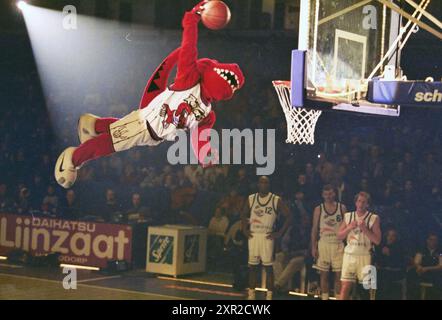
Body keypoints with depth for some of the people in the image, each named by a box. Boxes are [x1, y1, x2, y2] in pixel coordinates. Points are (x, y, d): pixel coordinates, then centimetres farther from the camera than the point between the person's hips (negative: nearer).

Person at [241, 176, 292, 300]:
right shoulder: (251, 198, 7)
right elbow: (244, 215, 20)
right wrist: (244, 229, 6)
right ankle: (251, 293, 12)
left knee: (268, 266, -2)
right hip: (253, 235, 3)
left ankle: (269, 295, 2)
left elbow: (288, 217, -2)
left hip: (267, 236, -3)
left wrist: (280, 233, -7)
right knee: (252, 265, 6)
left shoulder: (276, 200, -3)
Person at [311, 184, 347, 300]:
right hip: (323, 243, 0)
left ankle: (338, 298, 5)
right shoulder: (318, 209, 3)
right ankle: (324, 298, 10)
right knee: (324, 274, 4)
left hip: (338, 244, 0)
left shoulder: (342, 208, 3)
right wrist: (313, 247, -2)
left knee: (339, 274, -1)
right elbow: (314, 229, 4)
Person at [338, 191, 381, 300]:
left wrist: (365, 229, -16)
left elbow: (377, 241, -6)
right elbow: (339, 236, 9)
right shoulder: (348, 216, 9)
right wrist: (349, 227, -7)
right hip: (349, 254, 2)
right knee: (345, 286, -2)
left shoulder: (374, 218, -1)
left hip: (364, 256, -2)